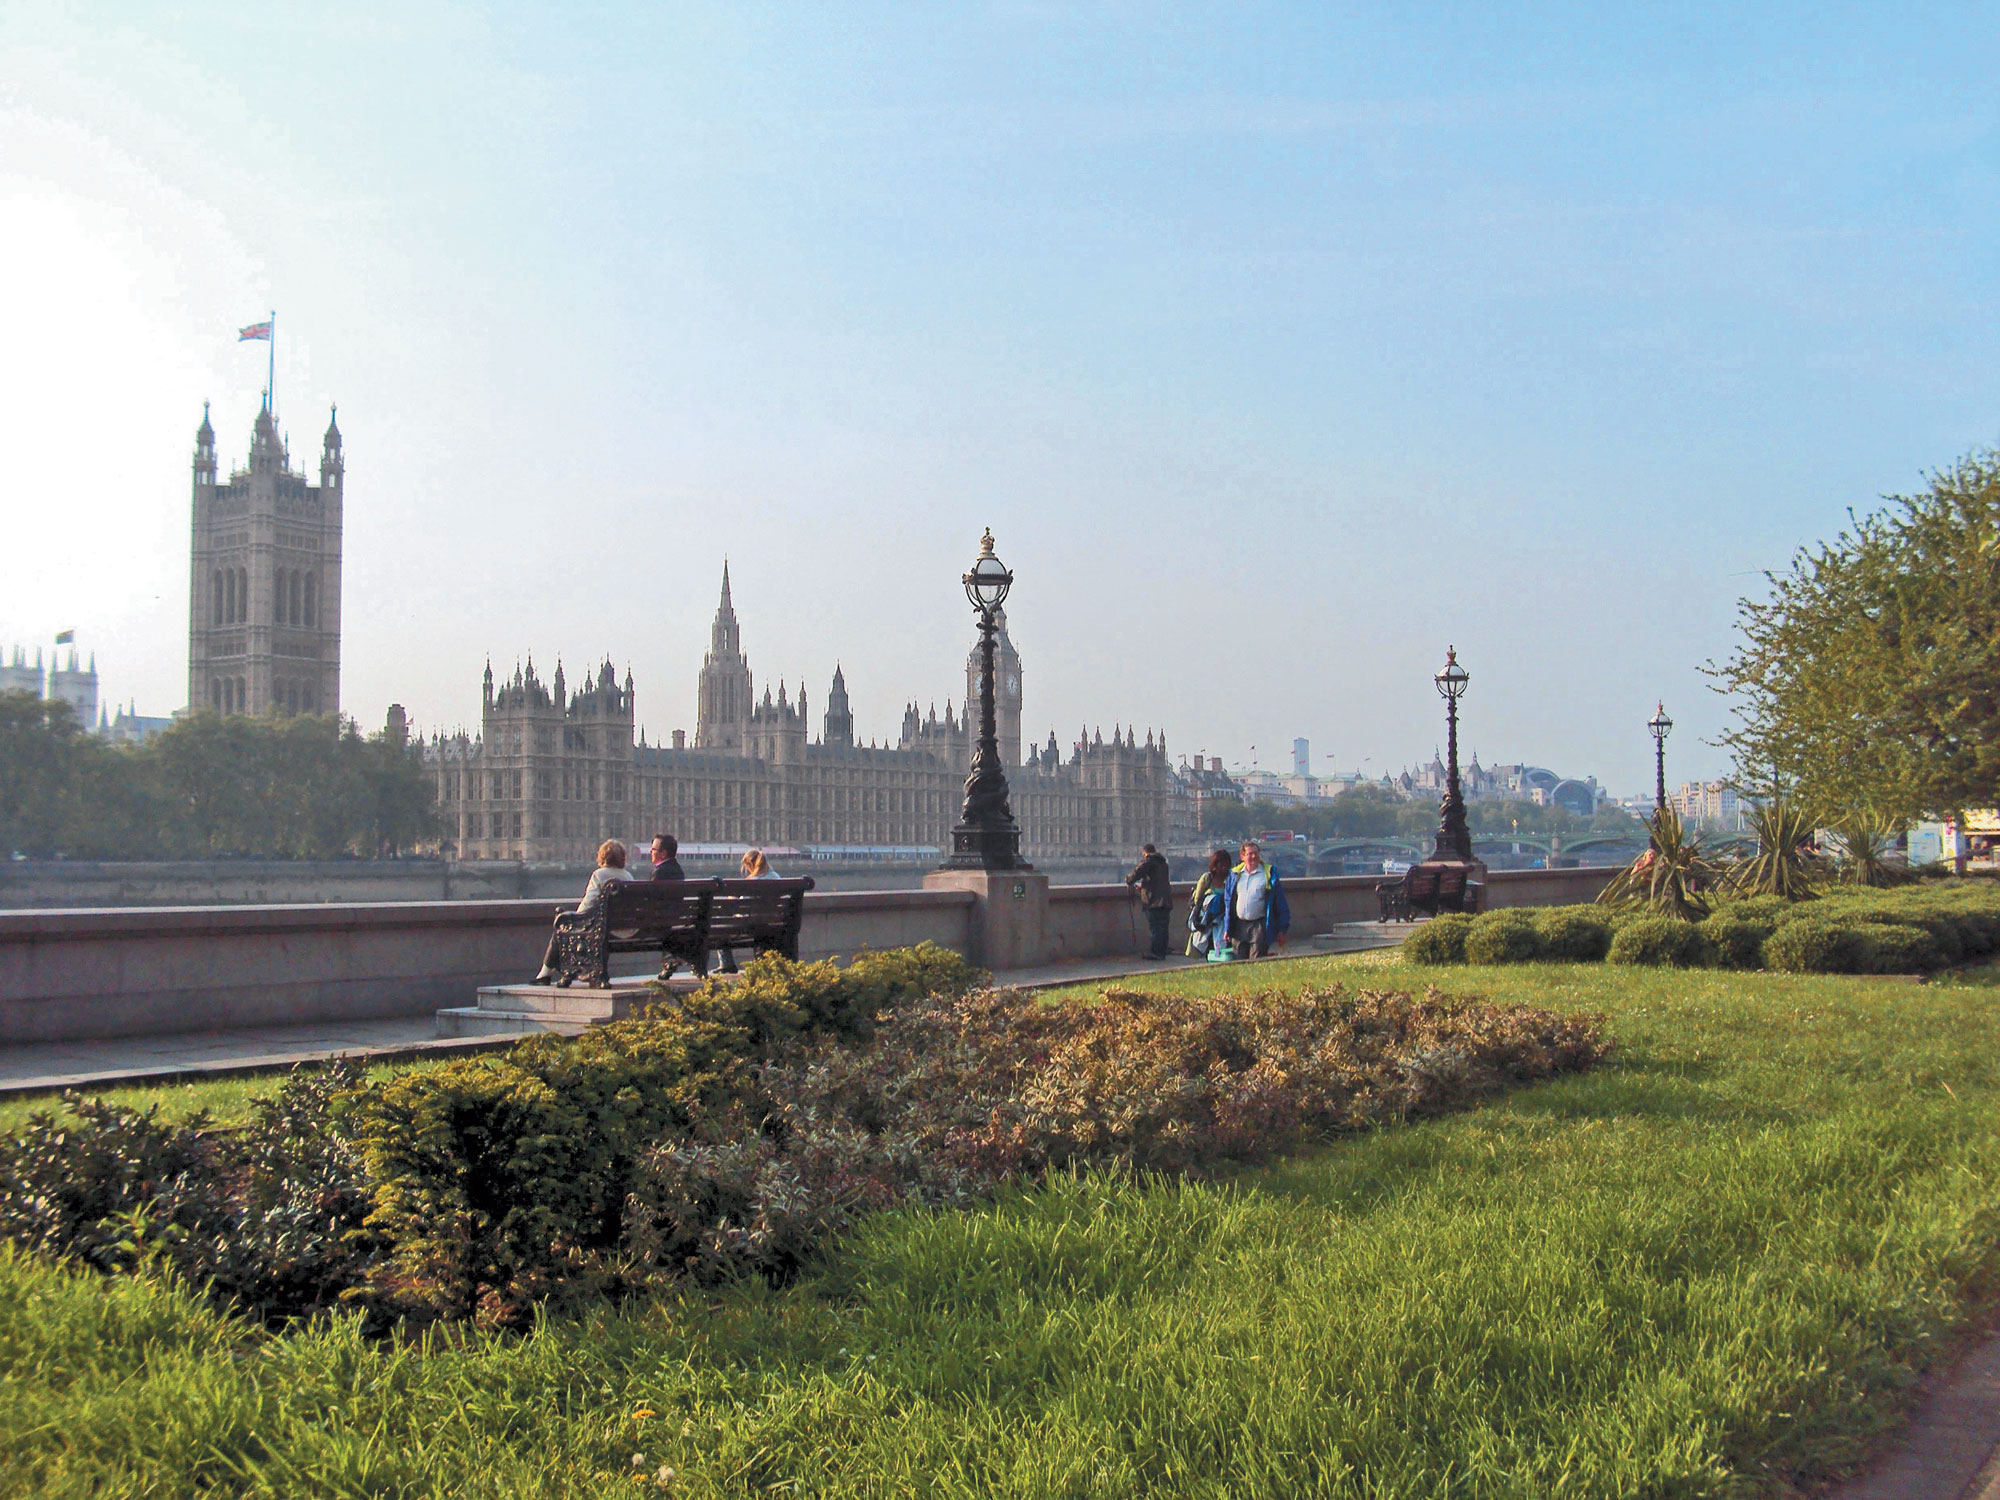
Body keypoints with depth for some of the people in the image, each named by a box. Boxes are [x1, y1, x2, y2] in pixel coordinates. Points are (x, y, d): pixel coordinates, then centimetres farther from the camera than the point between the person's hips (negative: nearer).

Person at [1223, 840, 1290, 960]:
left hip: (1260, 925, -3)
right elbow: (1228, 903, 16)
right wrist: (1227, 929, 11)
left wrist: (1282, 929, -1)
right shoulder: (1235, 875, 11)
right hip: (1238, 926, 4)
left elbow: (1281, 904, 3)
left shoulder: (1269, 874, 2)